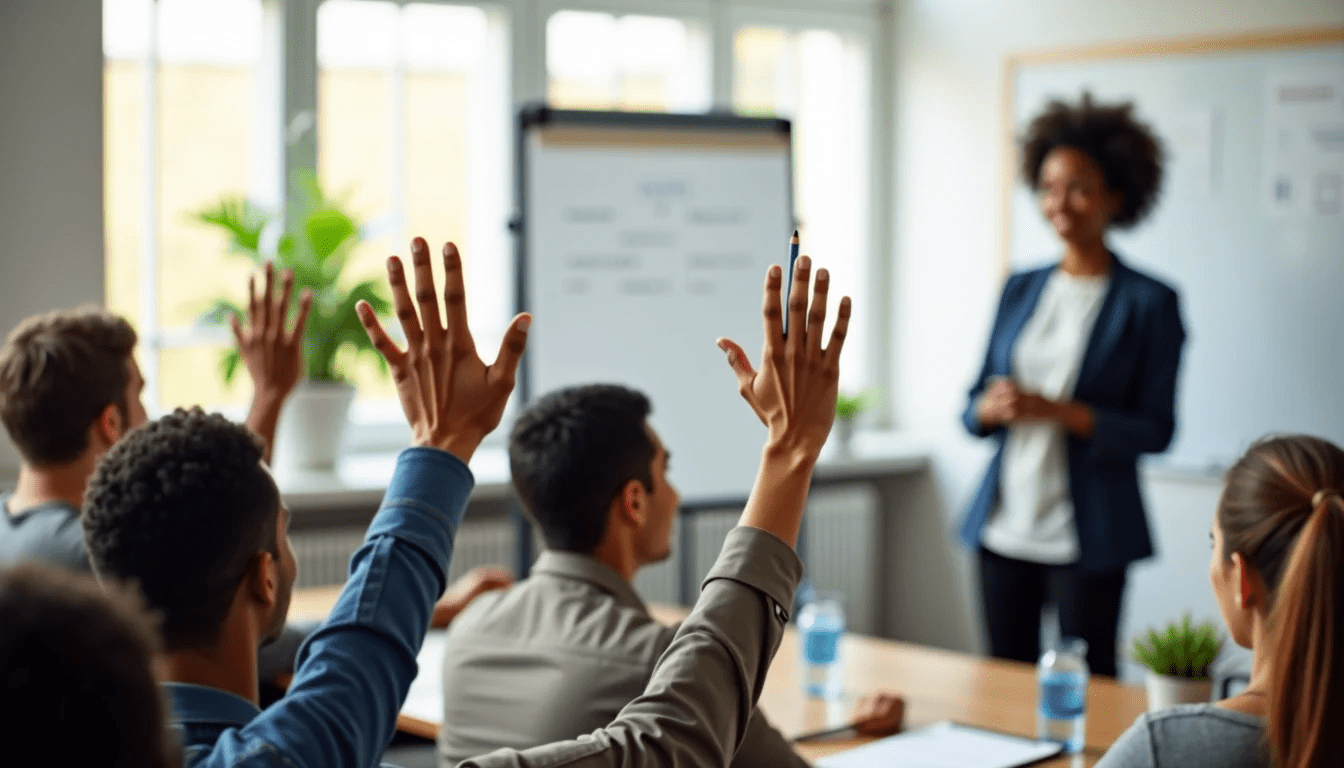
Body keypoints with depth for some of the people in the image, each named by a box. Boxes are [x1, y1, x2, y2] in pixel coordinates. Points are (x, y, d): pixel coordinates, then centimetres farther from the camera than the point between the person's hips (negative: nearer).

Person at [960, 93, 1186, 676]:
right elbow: (973, 407, 15)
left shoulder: (1148, 302, -3)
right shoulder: (1021, 289, 11)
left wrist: (1057, 410, -18)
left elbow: (1156, 430, -7)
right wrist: (991, 407, -9)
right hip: (1005, 526, 5)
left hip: (1087, 535, -4)